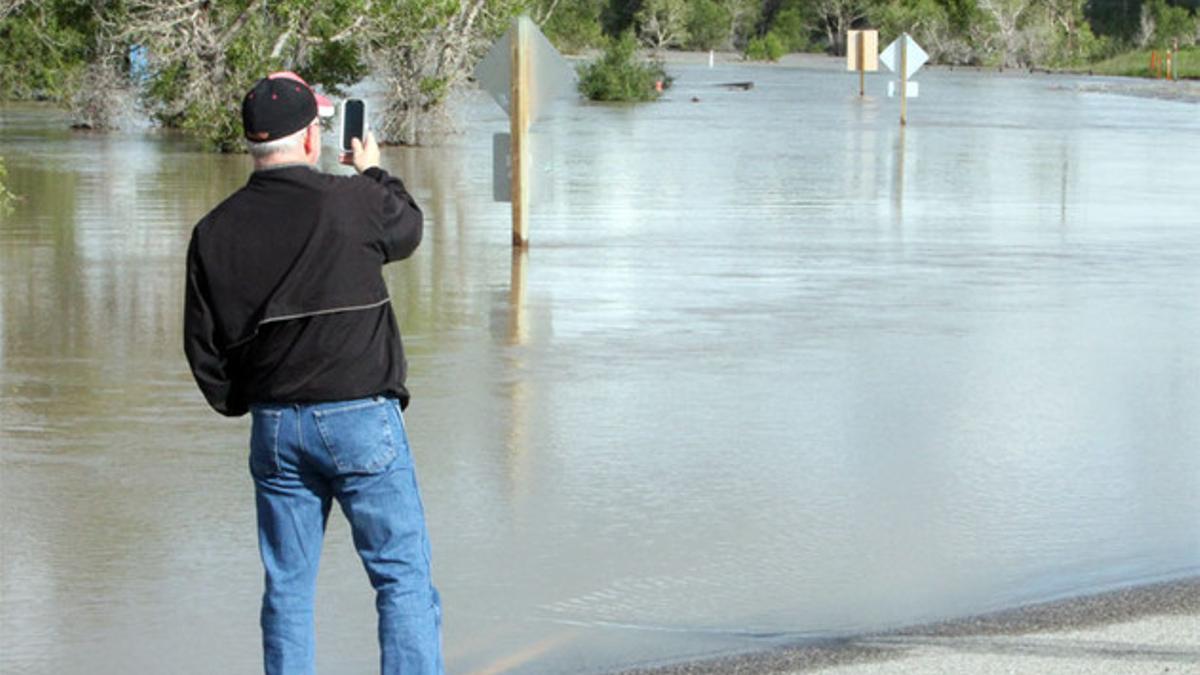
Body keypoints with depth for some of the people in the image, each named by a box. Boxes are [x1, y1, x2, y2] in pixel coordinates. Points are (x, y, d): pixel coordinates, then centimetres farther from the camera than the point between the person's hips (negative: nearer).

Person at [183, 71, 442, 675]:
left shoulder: (215, 231, 1)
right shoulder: (352, 203, -10)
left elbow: (203, 344, 5)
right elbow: (406, 230, 13)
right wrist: (373, 174, 32)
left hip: (274, 425, 4)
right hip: (361, 418, -4)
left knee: (287, 589, 11)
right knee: (403, 577, 0)